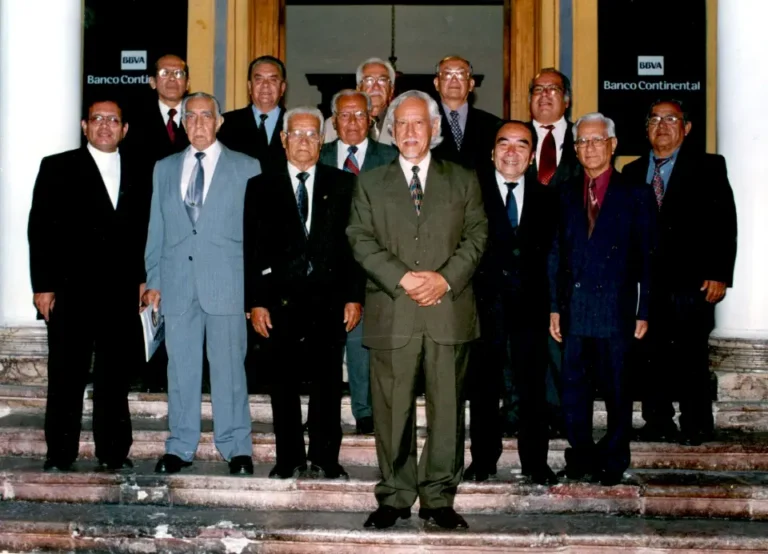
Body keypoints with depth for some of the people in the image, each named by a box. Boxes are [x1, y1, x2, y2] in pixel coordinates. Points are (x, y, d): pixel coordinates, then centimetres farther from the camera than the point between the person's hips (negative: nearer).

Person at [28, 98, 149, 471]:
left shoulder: (138, 176, 14)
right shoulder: (57, 168, 5)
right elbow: (40, 228, 0)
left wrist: (142, 280, 6)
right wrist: (43, 285, -6)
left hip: (122, 294, 3)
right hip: (71, 290, -2)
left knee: (115, 377, 6)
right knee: (67, 376, 1)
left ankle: (114, 452, 15)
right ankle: (60, 454, 10)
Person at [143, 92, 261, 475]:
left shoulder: (246, 168, 6)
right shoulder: (165, 169, 15)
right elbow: (156, 229, 15)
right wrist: (153, 279, 8)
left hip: (226, 281, -3)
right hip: (177, 282, 3)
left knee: (228, 365, 0)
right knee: (180, 366, 6)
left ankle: (236, 447, 9)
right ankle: (180, 447, 16)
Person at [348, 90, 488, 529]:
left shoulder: (463, 180, 15)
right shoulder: (371, 183, 14)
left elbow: (476, 235, 5)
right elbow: (362, 240, 3)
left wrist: (445, 278, -11)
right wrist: (402, 278, -11)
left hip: (450, 310, 0)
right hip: (391, 313, 0)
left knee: (447, 408, 2)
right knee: (393, 410, 2)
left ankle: (439, 498, 11)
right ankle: (395, 497, 12)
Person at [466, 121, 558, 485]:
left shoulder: (545, 198, 10)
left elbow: (550, 251, 9)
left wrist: (553, 302, 0)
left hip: (530, 304, 2)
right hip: (485, 301, -2)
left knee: (533, 386, 5)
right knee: (483, 385, 7)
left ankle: (535, 463, 16)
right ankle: (483, 460, 19)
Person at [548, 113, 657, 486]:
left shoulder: (636, 195, 3)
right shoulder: (567, 195, 12)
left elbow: (648, 257, 0)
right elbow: (556, 254, 11)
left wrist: (643, 312, -5)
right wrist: (555, 306, 5)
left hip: (616, 311, -3)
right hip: (575, 310, 3)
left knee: (617, 391, 5)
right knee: (573, 388, 6)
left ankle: (613, 461, 18)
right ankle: (580, 456, 20)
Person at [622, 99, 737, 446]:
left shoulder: (708, 167, 5)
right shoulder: (633, 172, 14)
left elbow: (724, 223, -2)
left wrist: (719, 274, -10)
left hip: (691, 282, -3)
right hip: (645, 282, 3)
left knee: (691, 356, 0)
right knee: (651, 355, 5)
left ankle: (696, 426, 11)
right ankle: (658, 422, 16)